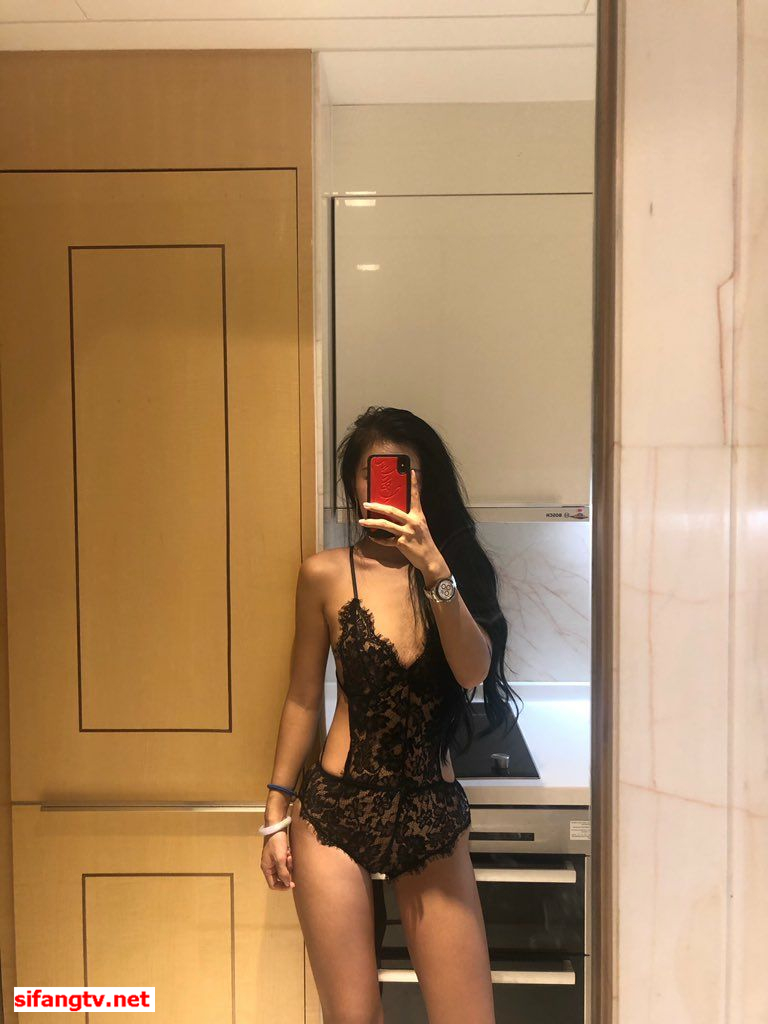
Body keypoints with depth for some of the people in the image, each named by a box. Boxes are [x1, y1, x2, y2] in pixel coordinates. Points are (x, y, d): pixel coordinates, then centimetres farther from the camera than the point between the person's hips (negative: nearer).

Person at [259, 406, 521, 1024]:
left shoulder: (457, 567, 3)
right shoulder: (327, 573, -2)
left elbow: (473, 672, -13)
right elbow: (304, 697, 5)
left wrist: (434, 568, -25)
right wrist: (277, 812, 6)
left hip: (434, 815, 2)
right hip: (337, 811, -1)